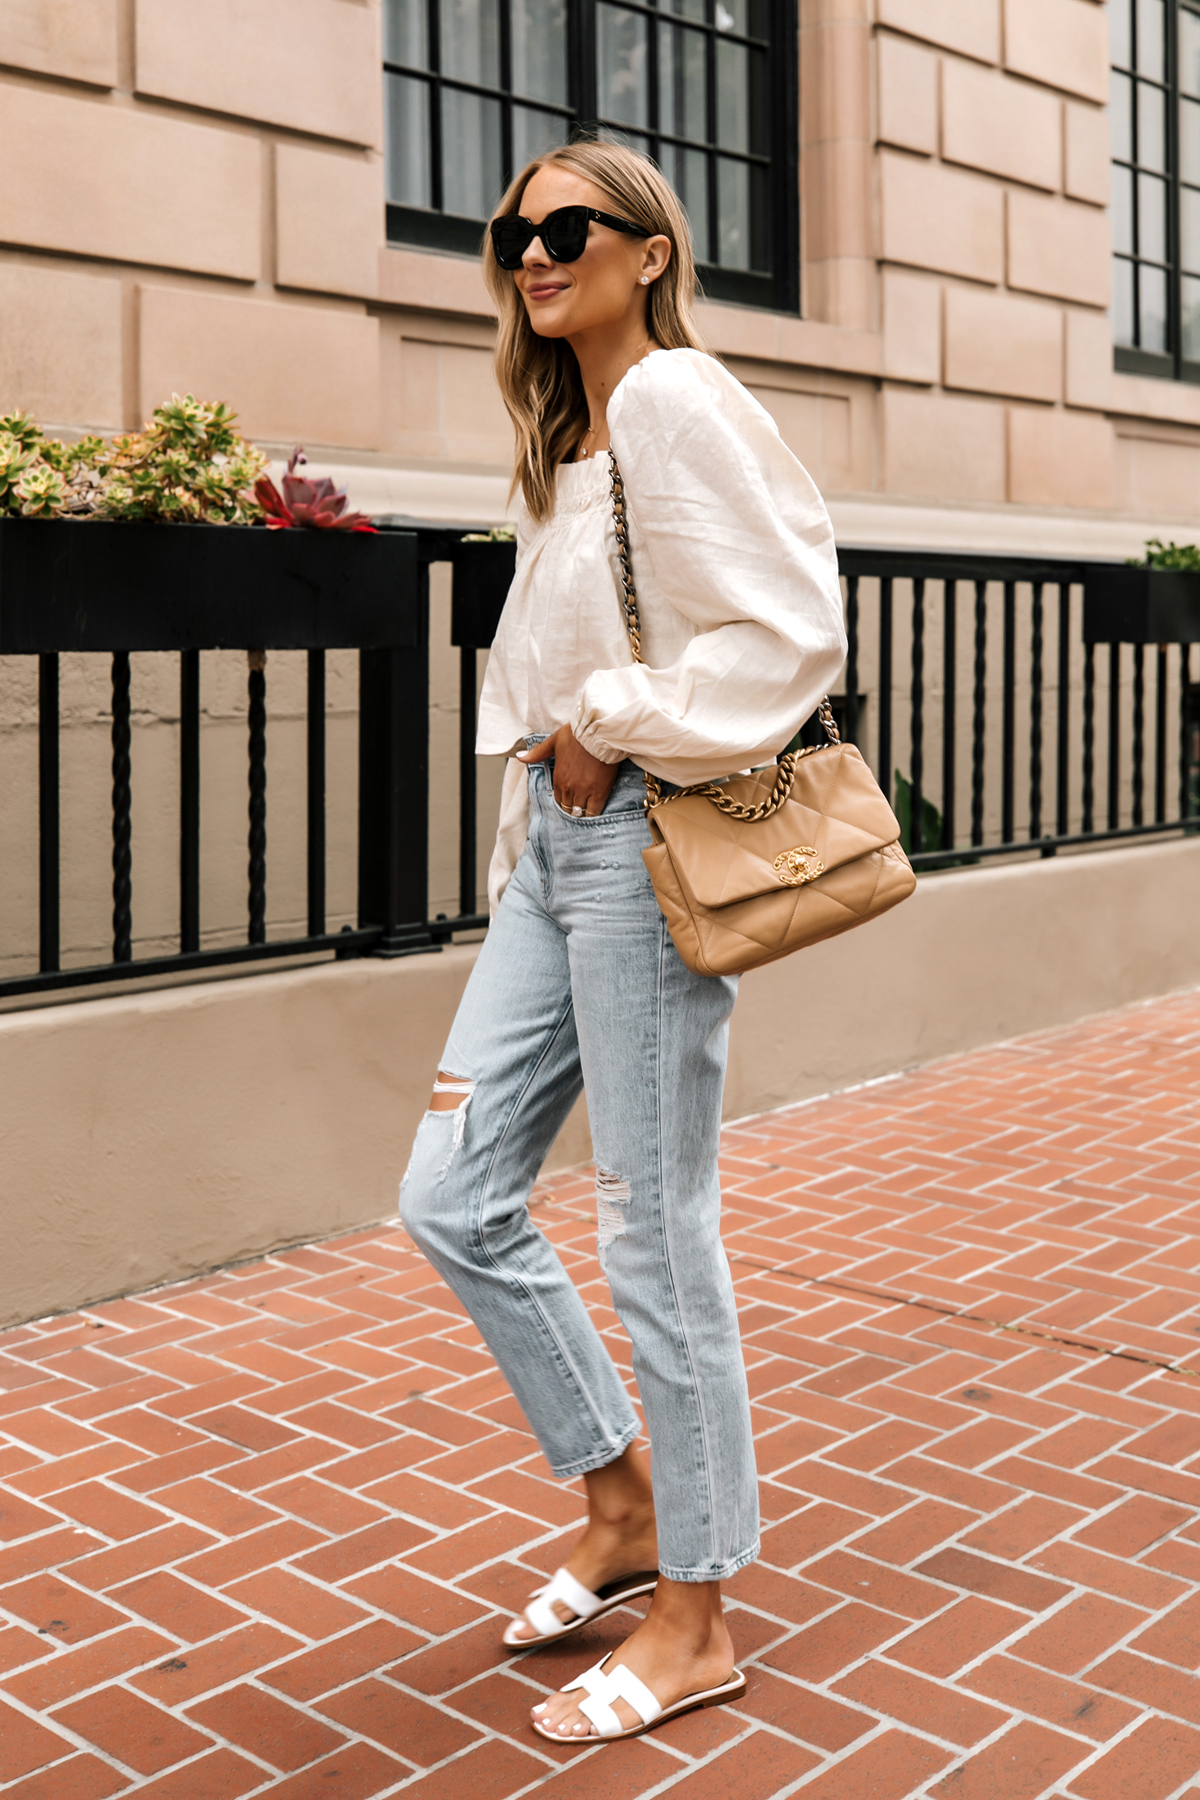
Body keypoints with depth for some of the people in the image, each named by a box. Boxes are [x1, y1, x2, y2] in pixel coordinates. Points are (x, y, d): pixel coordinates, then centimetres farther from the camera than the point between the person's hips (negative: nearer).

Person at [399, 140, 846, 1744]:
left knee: (655, 1234, -2)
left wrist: (611, 728, -12)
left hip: (645, 837, -9)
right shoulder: (564, 434, 19)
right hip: (554, 834, 9)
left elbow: (787, 636, -17)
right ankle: (624, 1501, 26)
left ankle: (695, 1624, 14)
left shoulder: (678, 399, -8)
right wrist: (541, 783, 12)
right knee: (453, 1197, 8)